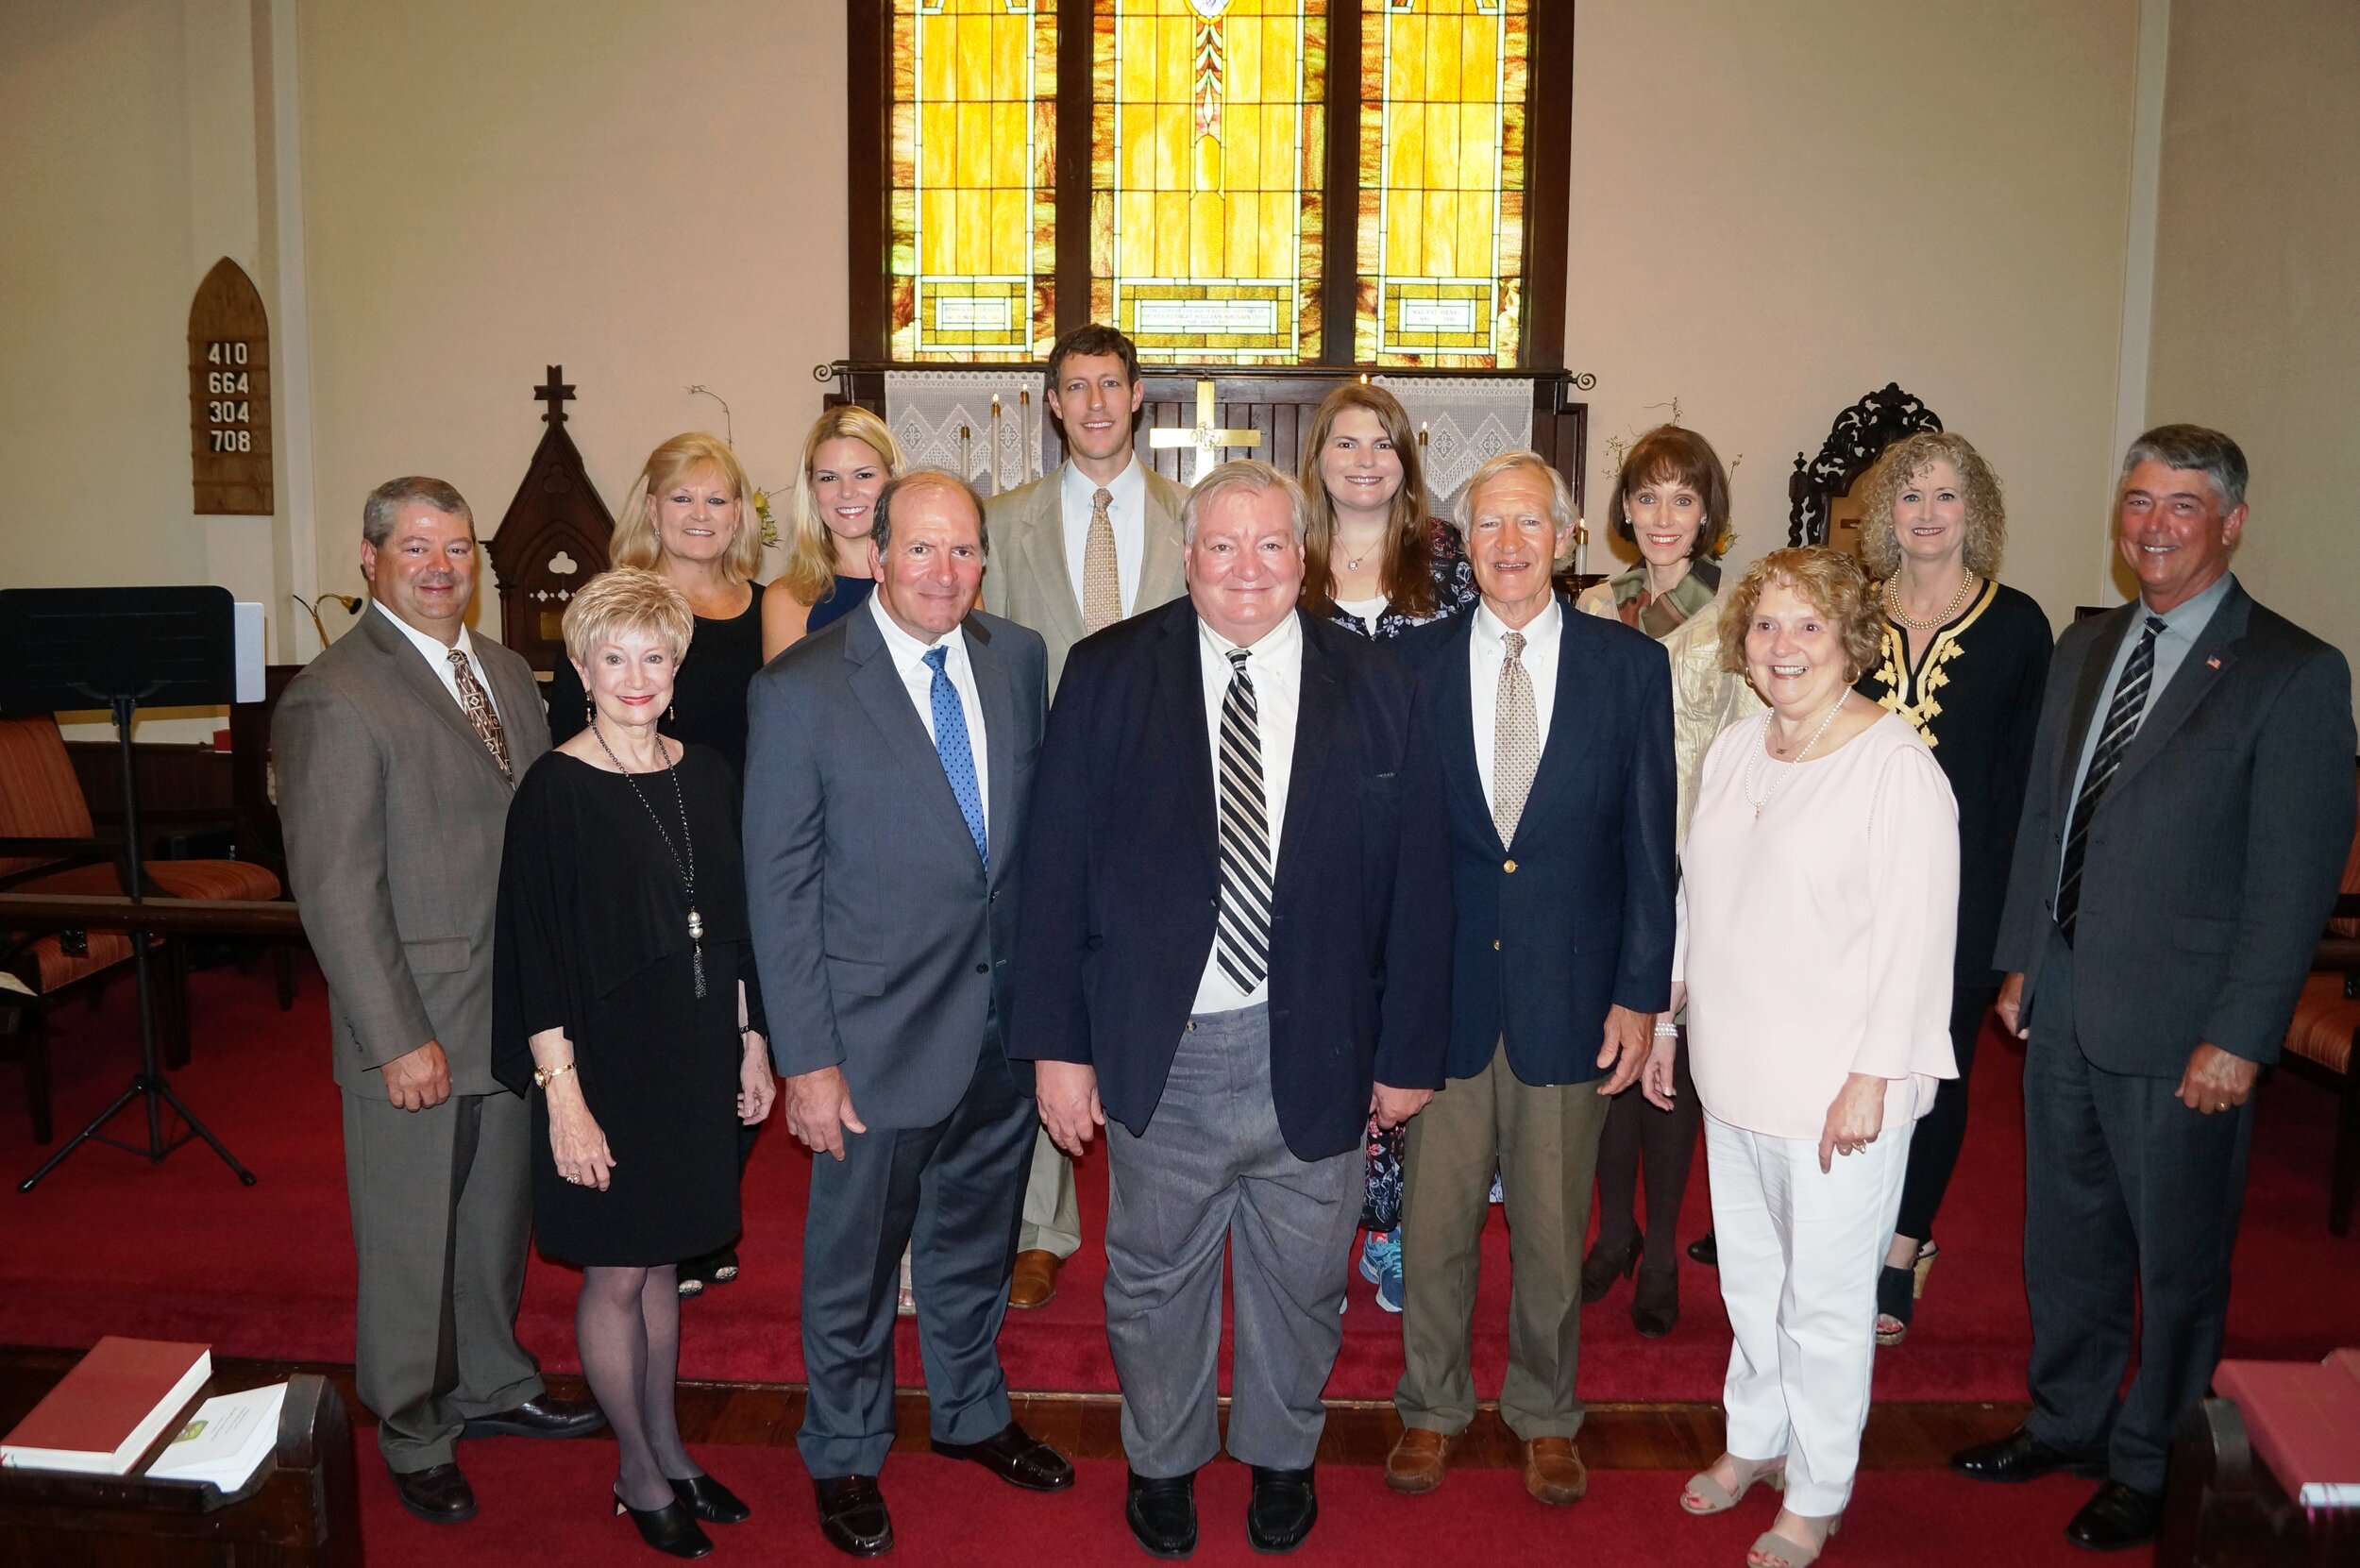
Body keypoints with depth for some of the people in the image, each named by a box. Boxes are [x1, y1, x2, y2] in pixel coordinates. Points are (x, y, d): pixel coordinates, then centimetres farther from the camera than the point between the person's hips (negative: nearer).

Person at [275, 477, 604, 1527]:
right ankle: (414, 1436, 28)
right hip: (416, 1029, -7)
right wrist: (399, 1039, -19)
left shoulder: (507, 674, 9)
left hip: (517, 1014, 7)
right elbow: (336, 890, -17)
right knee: (410, 1242, 9)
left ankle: (492, 1383, 41)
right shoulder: (333, 700, -15)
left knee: (499, 1218, 22)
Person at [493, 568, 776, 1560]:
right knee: (614, 1274, 8)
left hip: (696, 1060, 5)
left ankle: (668, 1448, 34)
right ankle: (639, 1473, 26)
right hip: (606, 1063, -5)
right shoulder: (556, 791, -12)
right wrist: (563, 1093, -16)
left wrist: (752, 1044, 10)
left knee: (662, 1261, 18)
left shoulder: (707, 777, 3)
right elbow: (536, 955, -13)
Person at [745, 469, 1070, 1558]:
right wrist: (806, 1060, -14)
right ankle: (845, 1455, 37)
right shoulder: (801, 689, -13)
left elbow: (1037, 822, 8)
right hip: (880, 1032, -4)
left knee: (976, 1239, 23)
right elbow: (779, 885, -12)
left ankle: (972, 1413, 46)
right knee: (855, 1261, 13)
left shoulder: (1018, 658, 1)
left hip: (1005, 1020, 5)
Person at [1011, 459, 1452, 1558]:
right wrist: (1060, 1044, -7)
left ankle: (1281, 1455, 45)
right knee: (1155, 1276, 17)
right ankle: (1161, 1459, 43)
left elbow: (1418, 884, 0)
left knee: (1300, 1279, 18)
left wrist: (1410, 1051, -1)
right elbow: (1057, 869, -4)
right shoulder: (1107, 674, -4)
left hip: (1315, 1050, 1)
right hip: (1158, 1048, 0)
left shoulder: (1377, 691, -2)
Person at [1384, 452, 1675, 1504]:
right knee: (1434, 1220, 11)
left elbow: (1648, 845, 0)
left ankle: (1545, 1417, 35)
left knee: (1553, 1230, 13)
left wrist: (1640, 994, -3)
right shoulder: (1415, 663, 1)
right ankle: (1431, 1408, 33)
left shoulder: (1630, 666, 0)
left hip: (1571, 993, 0)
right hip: (1442, 990, 0)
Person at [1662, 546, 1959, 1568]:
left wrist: (1872, 1077, -17)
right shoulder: (1734, 751, 6)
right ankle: (1756, 1438, 41)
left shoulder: (1895, 763, -15)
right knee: (1749, 1274, 20)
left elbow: (1917, 935, -16)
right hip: (1733, 1070, 6)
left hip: (1839, 1089, -6)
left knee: (1825, 1295, 8)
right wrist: (1664, 1022, 15)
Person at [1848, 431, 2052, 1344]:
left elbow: (2026, 773, -2)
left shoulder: (2016, 624, -2)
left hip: (1964, 884, -2)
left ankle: (1900, 1253, 21)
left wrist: (2008, 897, -7)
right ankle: (1901, 1233, 25)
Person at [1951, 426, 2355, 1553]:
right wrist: (2020, 961, 11)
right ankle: (2066, 1422, 38)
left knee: (2176, 1258, 10)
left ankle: (2152, 1466, 29)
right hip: (2063, 1004, 6)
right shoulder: (2085, 648, 9)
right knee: (2065, 1232, 19)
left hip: (2178, 1027, -6)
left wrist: (2241, 1037, -15)